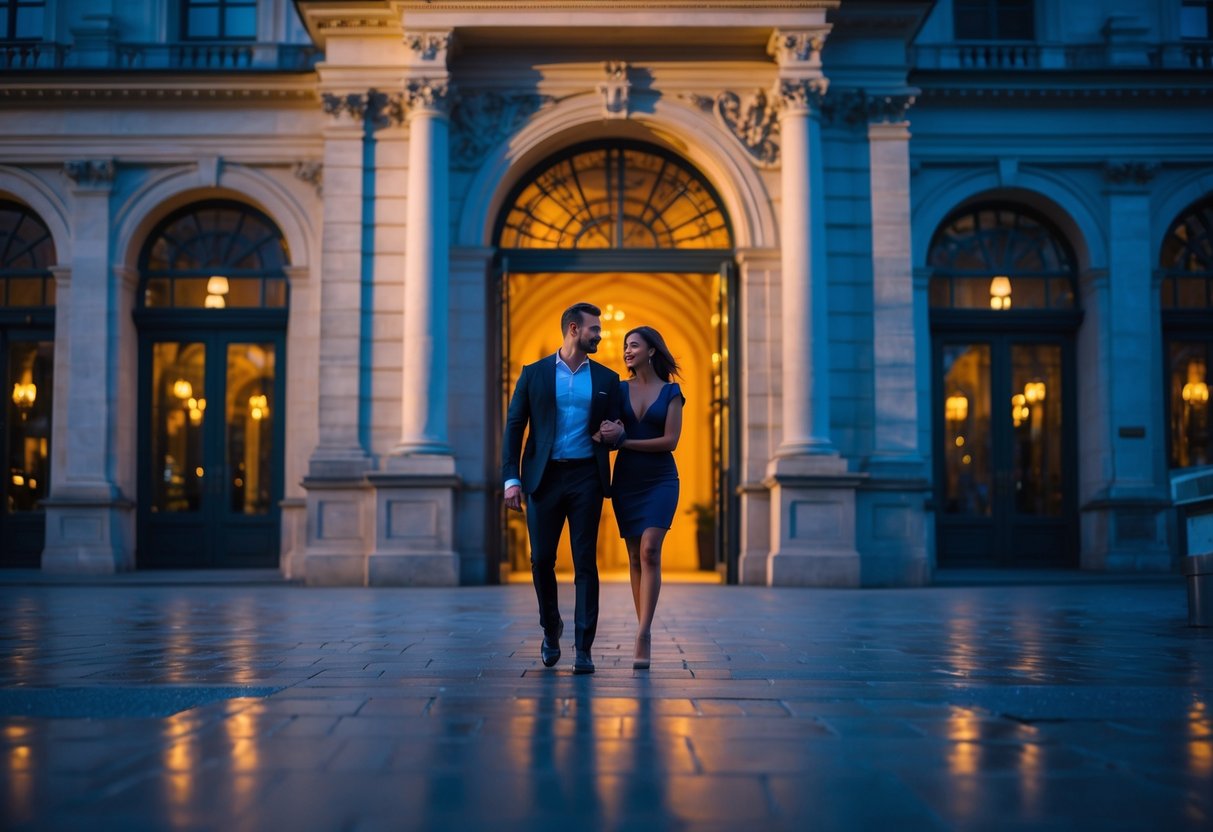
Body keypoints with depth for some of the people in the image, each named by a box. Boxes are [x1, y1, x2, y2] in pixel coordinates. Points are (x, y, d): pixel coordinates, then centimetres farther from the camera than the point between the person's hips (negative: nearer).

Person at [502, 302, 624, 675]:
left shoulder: (606, 379, 11)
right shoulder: (534, 374, 5)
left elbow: (614, 433, 16)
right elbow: (514, 427, 3)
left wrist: (614, 434, -10)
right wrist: (511, 479, -6)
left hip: (586, 478, 1)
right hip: (544, 477, 0)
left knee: (585, 563, -4)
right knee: (541, 560, 3)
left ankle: (583, 649, -1)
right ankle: (551, 628, 29)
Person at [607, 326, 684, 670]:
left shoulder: (671, 392, 1)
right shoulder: (619, 390, 8)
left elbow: (670, 440, -7)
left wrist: (625, 441, -14)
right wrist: (610, 434, -16)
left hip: (660, 480, -3)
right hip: (626, 480, 3)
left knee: (650, 551, -17)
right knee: (635, 556, 5)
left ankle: (643, 636, -20)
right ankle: (644, 632, 12)